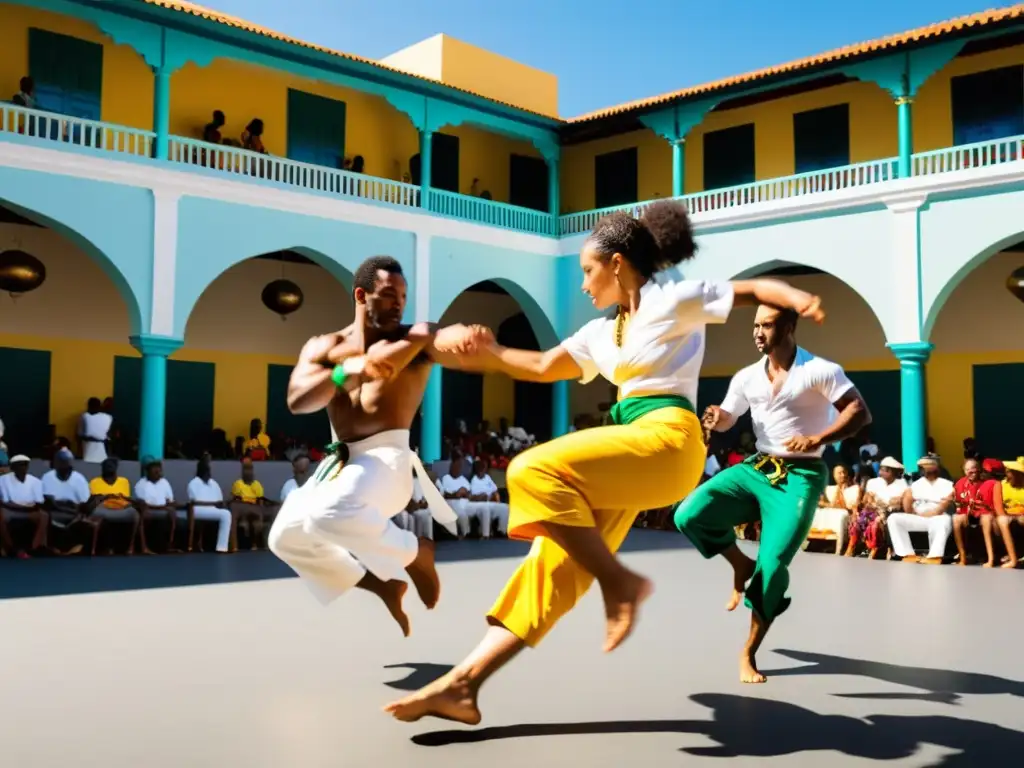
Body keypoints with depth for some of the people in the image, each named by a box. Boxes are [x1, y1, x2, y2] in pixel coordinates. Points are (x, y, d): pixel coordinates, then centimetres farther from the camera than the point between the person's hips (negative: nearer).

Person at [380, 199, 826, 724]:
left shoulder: (673, 299, 2)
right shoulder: (602, 332, 23)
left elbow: (757, 289, 1)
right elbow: (542, 368, 29)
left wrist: (798, 299, -20)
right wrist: (488, 355, 17)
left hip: (666, 439, -8)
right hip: (631, 453, 8)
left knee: (534, 472, -25)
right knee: (553, 567, -2)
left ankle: (620, 583, -14)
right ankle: (462, 685, -4)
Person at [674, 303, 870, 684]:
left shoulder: (820, 371, -8)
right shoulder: (746, 377, 6)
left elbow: (860, 413, -13)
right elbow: (727, 418, 17)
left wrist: (818, 439, -27)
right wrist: (715, 419, -9)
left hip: (799, 477, -5)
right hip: (754, 469, 5)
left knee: (772, 566, -13)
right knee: (689, 516, -17)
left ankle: (748, 654, 5)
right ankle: (742, 566, 11)